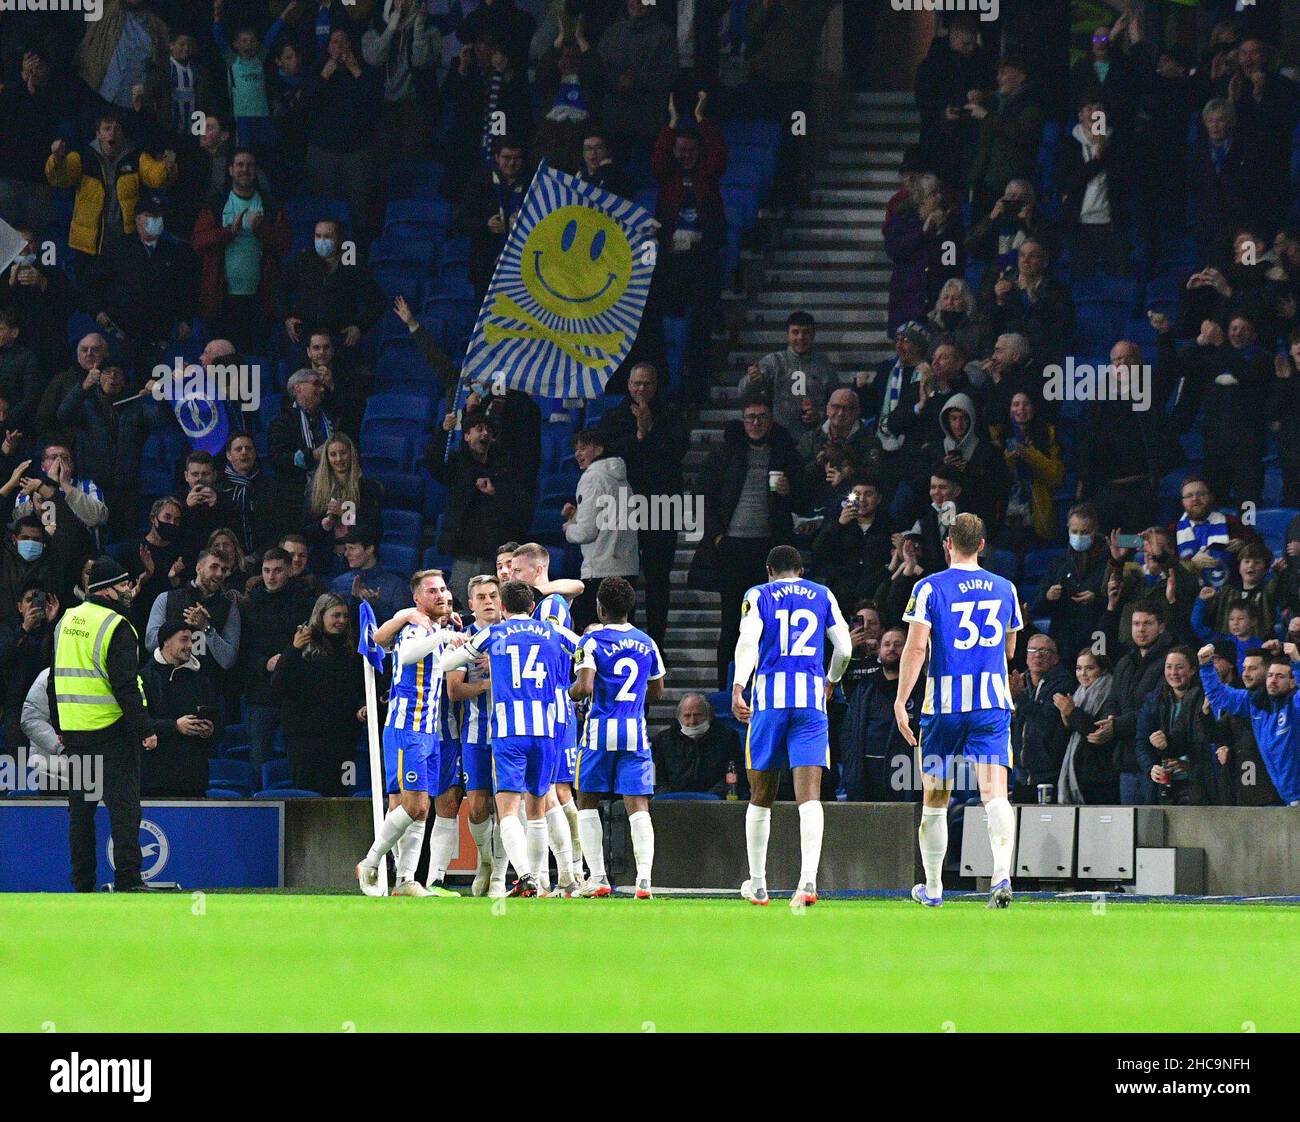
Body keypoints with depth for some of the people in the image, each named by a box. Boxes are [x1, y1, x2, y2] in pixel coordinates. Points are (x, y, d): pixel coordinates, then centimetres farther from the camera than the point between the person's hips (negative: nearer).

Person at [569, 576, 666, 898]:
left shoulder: (592, 641, -6)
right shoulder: (646, 643, 9)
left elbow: (584, 687, -17)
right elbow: (656, 692, 18)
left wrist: (568, 693, 4)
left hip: (601, 727, -3)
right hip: (636, 728, 3)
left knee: (588, 802, 12)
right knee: (638, 805, -1)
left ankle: (597, 877, 6)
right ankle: (644, 877, -16)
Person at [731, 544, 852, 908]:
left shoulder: (758, 596, 7)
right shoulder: (822, 595, 13)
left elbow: (748, 642, -9)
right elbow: (844, 649, 12)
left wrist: (738, 688, -18)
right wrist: (831, 682, 31)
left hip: (769, 697, 0)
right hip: (811, 696, 1)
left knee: (761, 797, 12)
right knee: (809, 796, -8)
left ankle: (757, 884, 19)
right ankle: (808, 878, -27)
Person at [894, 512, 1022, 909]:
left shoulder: (930, 588, -4)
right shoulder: (1004, 589, 8)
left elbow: (915, 647, -13)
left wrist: (900, 701, -11)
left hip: (944, 703, -2)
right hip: (993, 703, 2)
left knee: (935, 800, 12)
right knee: (994, 792, -9)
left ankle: (932, 887, 22)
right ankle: (1002, 874, -31)